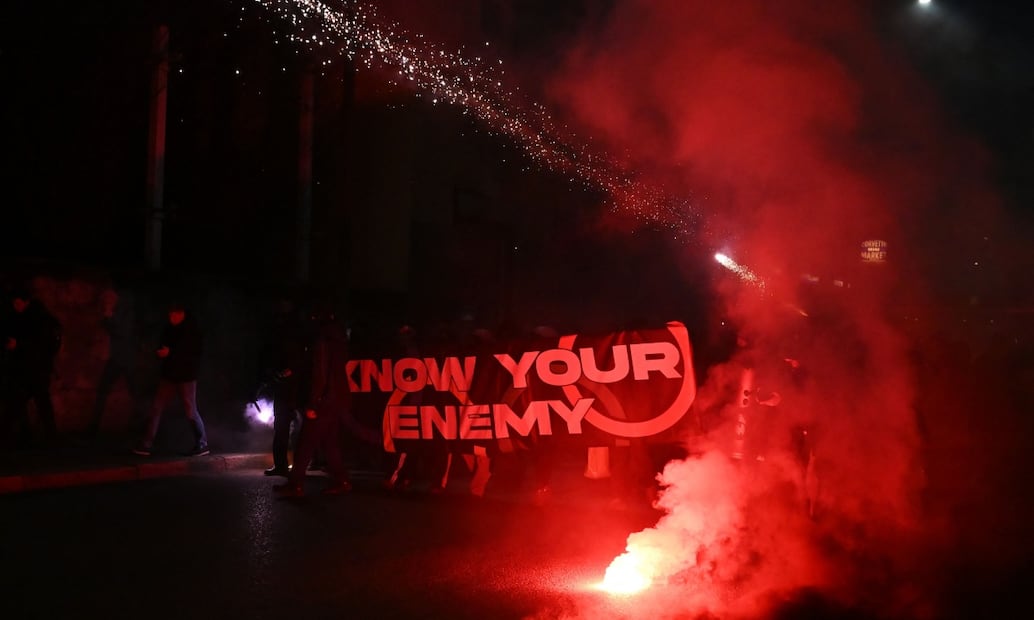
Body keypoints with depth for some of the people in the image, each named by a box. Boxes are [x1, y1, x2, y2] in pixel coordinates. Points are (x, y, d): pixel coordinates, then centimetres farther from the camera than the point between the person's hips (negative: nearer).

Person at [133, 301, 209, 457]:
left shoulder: (192, 330, -8)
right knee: (156, 409, 1)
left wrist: (171, 352, -21)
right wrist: (160, 352, -10)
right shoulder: (169, 329, 6)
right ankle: (146, 445, 4)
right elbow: (162, 347, 14)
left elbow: (193, 354, -15)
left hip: (186, 376, -5)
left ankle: (202, 444, 13)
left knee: (191, 412, 1)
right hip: (169, 375, 5)